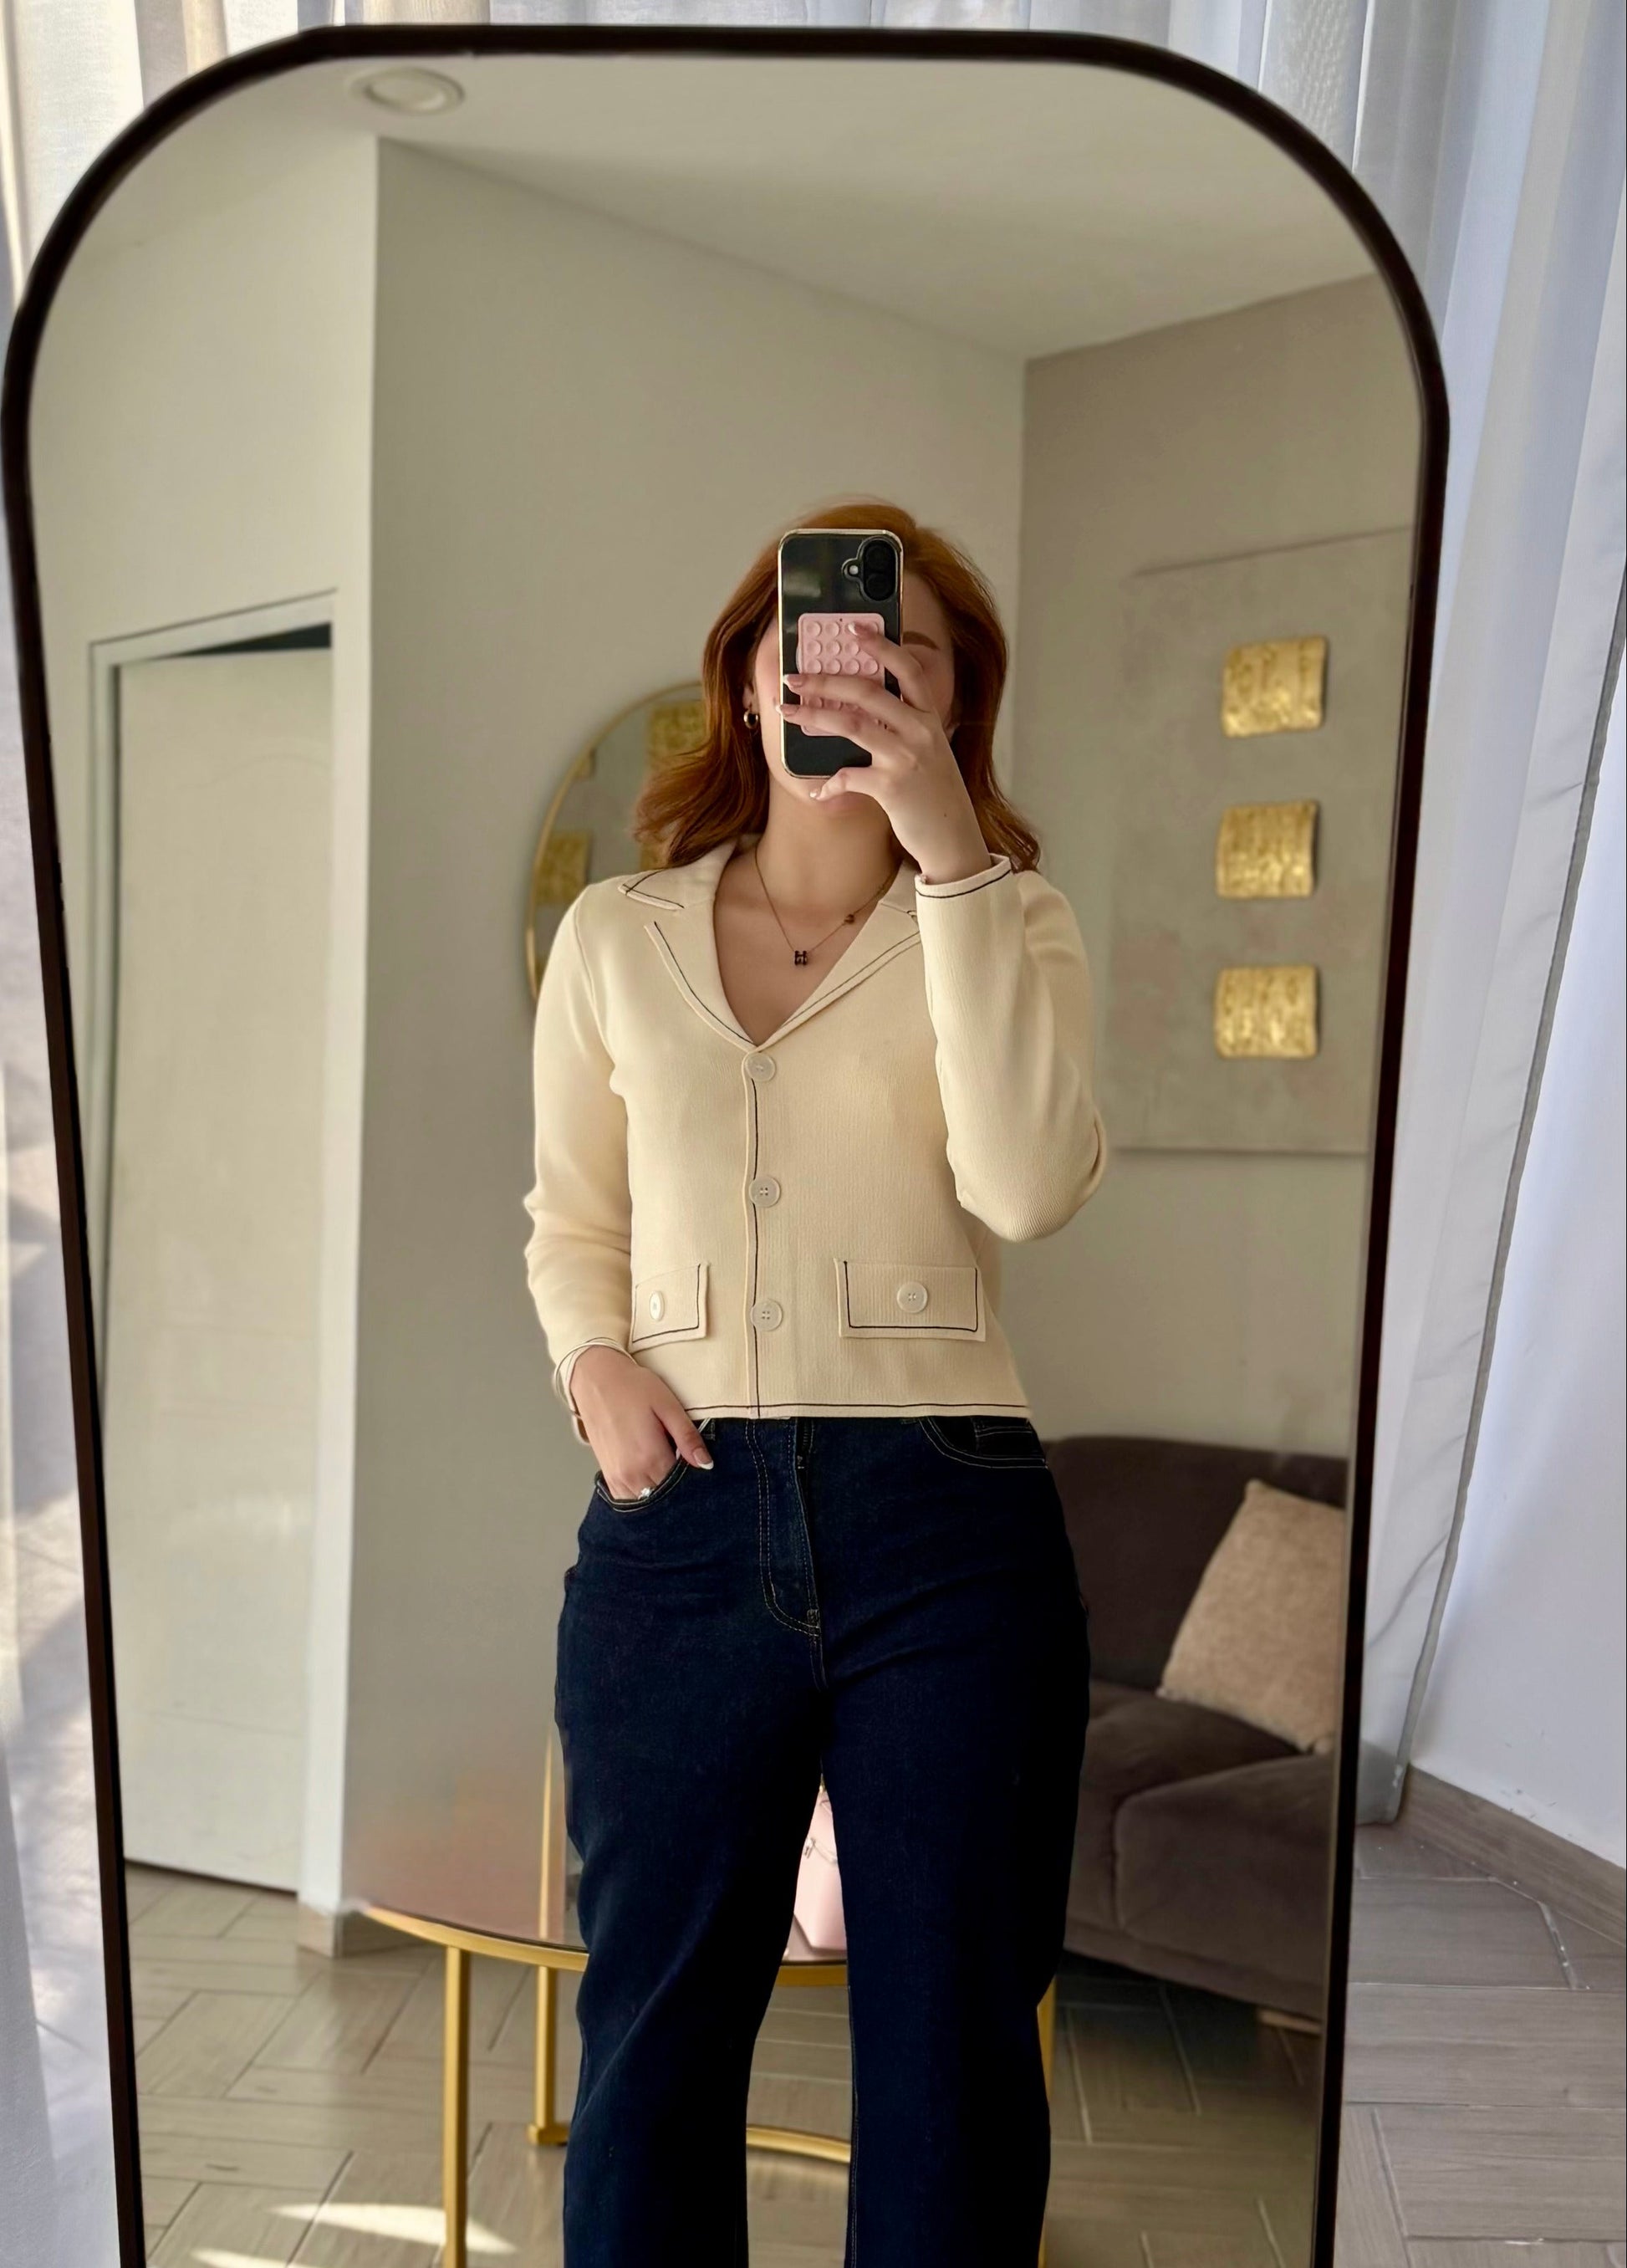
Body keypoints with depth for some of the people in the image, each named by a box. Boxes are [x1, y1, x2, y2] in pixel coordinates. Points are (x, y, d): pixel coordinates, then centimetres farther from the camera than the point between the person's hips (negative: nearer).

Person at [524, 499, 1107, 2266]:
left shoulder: (1007, 918, 5)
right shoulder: (616, 938, 9)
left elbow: (1031, 1185, -13)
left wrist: (949, 853, -17)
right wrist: (594, 1360, -4)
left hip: (948, 1521, -1)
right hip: (680, 1522, 2)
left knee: (952, 2050, 9)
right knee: (653, 2031, 12)